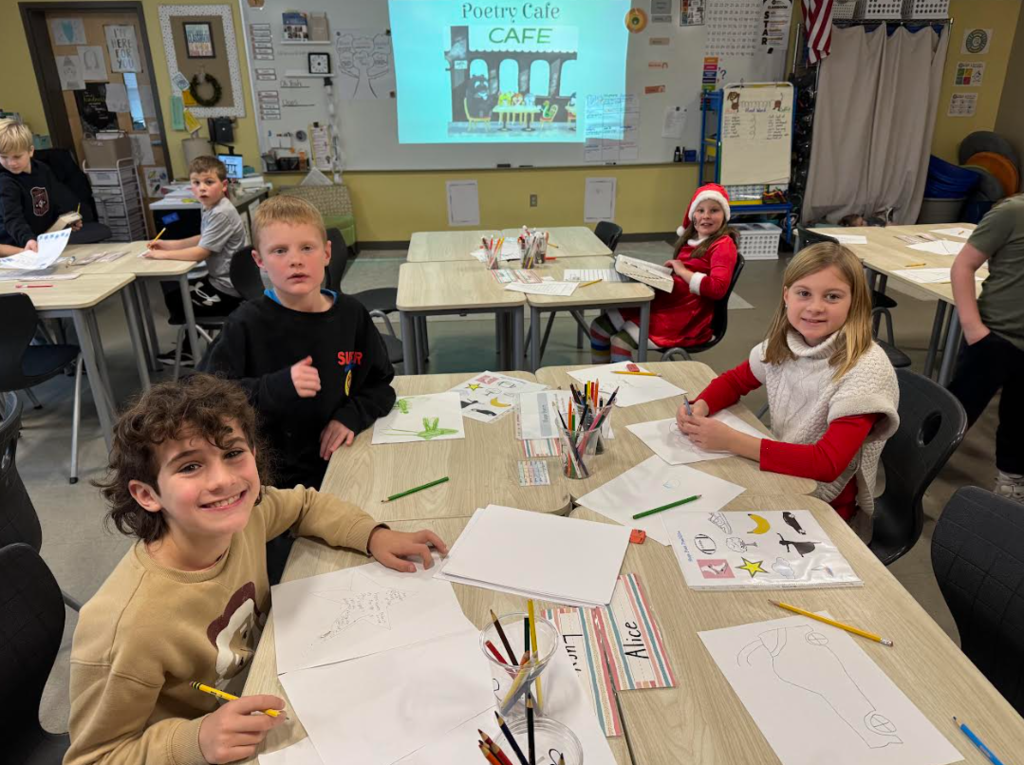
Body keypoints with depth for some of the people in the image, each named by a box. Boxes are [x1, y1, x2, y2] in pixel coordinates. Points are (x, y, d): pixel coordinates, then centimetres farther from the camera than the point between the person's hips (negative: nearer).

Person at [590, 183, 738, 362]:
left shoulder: (723, 245, -10)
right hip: (662, 303, 9)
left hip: (686, 318, -9)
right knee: (599, 327, 2)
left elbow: (718, 288, -23)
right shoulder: (691, 239, 15)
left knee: (620, 342, -22)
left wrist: (683, 272, -17)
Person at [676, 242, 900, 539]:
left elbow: (827, 464, -29)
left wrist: (731, 441, -32)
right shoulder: (782, 344, -7)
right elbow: (734, 381, 10)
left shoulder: (865, 369, -23)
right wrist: (700, 408, -12)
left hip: (827, 506, -5)